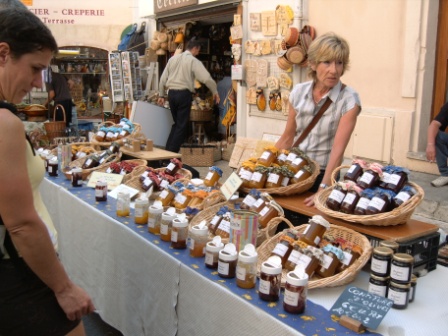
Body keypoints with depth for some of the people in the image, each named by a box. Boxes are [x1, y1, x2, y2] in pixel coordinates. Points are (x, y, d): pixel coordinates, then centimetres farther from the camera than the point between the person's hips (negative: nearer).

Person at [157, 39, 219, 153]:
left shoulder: (173, 58, 13)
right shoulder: (194, 61, -4)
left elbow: (163, 78, 14)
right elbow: (206, 78, -13)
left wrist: (161, 95, 21)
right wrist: (215, 92, -1)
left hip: (171, 93, 6)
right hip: (184, 94, -6)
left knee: (176, 123, 19)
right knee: (182, 126, 3)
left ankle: (167, 151, 19)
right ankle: (173, 152, 2)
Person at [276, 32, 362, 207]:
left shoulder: (349, 100, -14)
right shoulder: (299, 91, -3)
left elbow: (338, 149, -21)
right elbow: (287, 137, 5)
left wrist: (323, 190, -29)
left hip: (323, 174, -3)